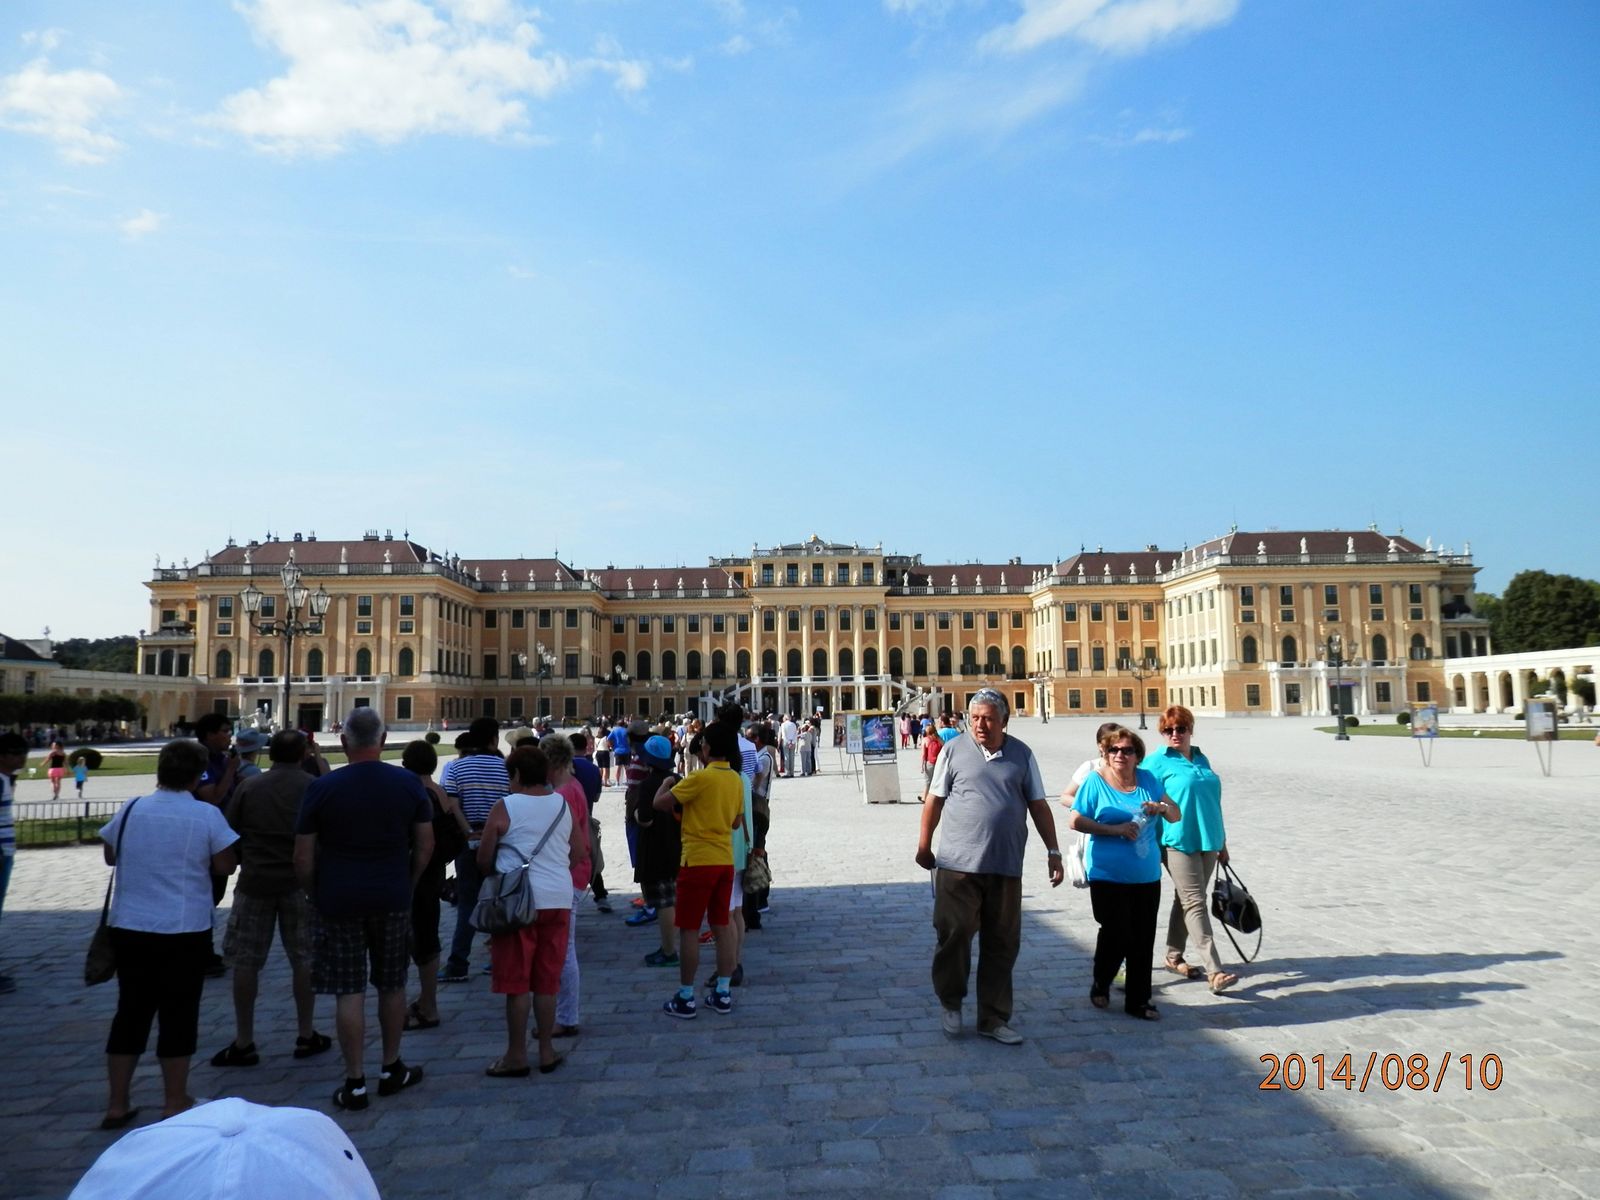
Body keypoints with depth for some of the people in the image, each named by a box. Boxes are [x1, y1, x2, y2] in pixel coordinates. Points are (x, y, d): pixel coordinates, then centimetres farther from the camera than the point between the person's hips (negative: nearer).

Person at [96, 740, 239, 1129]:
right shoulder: (207, 815, -12)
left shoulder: (130, 810, 0)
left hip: (129, 928, 4)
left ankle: (117, 1104, 22)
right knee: (178, 1015, 6)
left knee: (130, 1012, 15)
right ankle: (175, 1103, 14)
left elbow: (110, 855, 14)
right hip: (184, 931, -4)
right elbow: (225, 866, -8)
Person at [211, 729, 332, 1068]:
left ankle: (243, 1043, 14)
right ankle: (306, 1036, 17)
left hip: (255, 881, 0)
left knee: (245, 962, 10)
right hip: (299, 882, 0)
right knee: (304, 960, 10)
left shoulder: (248, 786, 1)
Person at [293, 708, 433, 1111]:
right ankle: (392, 1070, 27)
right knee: (392, 985, 15)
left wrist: (317, 895, 10)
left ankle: (354, 1084, 11)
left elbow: (303, 859, -4)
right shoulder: (408, 783, -2)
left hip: (338, 901, -2)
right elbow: (425, 845, 3)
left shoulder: (323, 787, -7)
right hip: (393, 901, 2)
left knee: (348, 992, 5)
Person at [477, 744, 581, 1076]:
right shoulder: (564, 805, 7)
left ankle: (517, 1056, 12)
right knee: (547, 980, 13)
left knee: (516, 981, 5)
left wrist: (497, 874, 17)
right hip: (558, 899, 5)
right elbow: (577, 854, 13)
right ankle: (546, 1051, 19)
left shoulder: (505, 807, -7)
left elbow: (484, 860, -3)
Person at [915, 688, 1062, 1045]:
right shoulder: (954, 750, 0)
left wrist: (1053, 852, 6)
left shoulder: (1022, 755, 6)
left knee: (1002, 945, 8)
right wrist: (924, 846, 7)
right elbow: (934, 799, 5)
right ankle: (951, 1002, 26)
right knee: (954, 935, 1)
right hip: (958, 864, -2)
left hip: (1006, 867, 2)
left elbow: (1038, 805, 9)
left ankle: (993, 1018, 22)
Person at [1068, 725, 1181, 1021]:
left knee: (1143, 940, 7)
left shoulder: (1148, 780, 6)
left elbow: (1176, 816, 11)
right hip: (1108, 877, -4)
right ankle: (1100, 986, 24)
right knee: (1116, 935, -3)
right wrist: (1115, 829, -17)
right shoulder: (1095, 781, -5)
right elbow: (1076, 821, -9)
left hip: (1147, 877, 4)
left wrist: (1163, 807, -12)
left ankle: (1138, 1001, 21)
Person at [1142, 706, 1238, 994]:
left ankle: (1174, 957, 28)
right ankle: (1214, 970, -12)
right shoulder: (1157, 762, -6)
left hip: (1207, 841, 7)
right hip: (1178, 841, -6)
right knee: (1195, 904, -9)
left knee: (1186, 900, 15)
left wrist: (1222, 843, 21)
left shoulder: (1202, 760, 13)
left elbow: (1213, 802, 19)